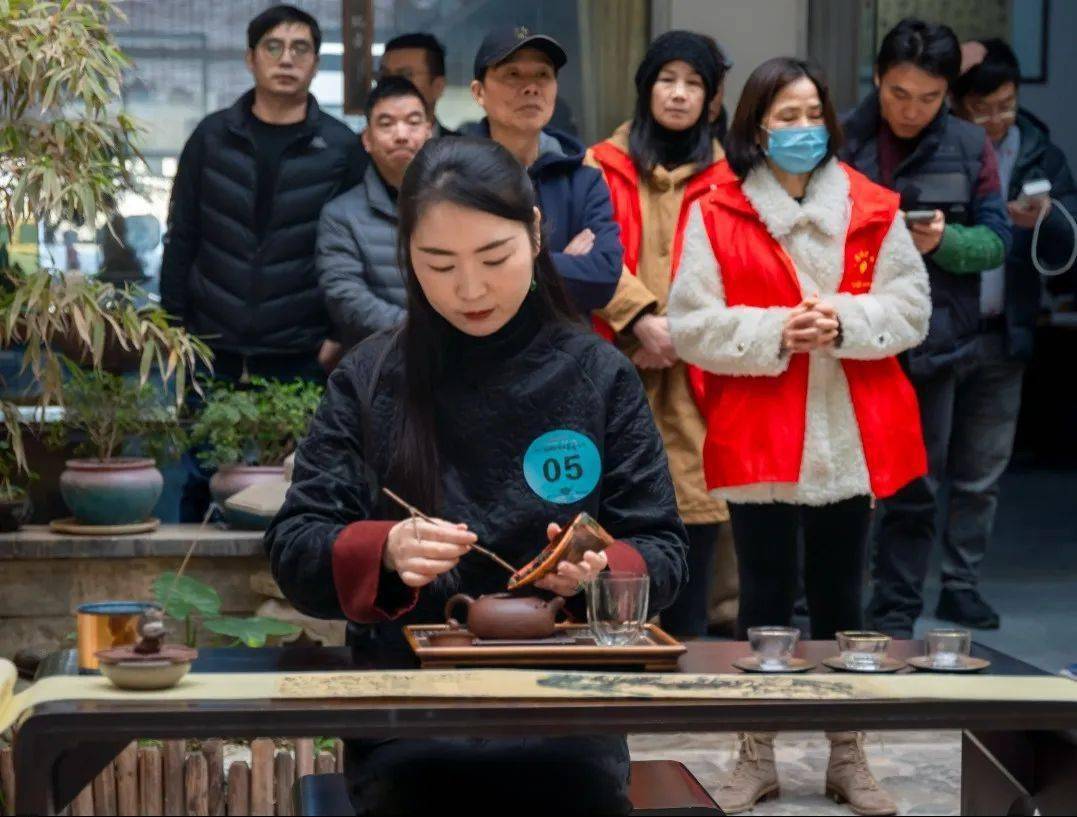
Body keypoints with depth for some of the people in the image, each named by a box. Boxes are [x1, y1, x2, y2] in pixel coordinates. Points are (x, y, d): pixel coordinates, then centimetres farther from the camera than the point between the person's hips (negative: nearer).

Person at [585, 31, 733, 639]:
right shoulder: (605, 165, 11)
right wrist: (643, 321, -13)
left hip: (699, 363, 1)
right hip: (621, 363, -1)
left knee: (697, 503, -3)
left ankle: (686, 640, 5)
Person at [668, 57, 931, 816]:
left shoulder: (873, 210, 3)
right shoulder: (716, 215, -3)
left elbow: (911, 307, 1)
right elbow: (691, 326, -6)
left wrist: (845, 322, -16)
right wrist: (774, 332, -18)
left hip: (850, 438, 2)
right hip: (759, 441, -2)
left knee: (842, 599, 12)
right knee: (766, 600, 8)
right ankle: (757, 756, 20)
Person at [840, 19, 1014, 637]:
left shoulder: (970, 149, 4)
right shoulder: (840, 141, 0)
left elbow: (996, 241, 3)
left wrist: (944, 240, -16)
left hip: (932, 342, 1)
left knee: (917, 487, 7)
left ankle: (897, 615, 17)